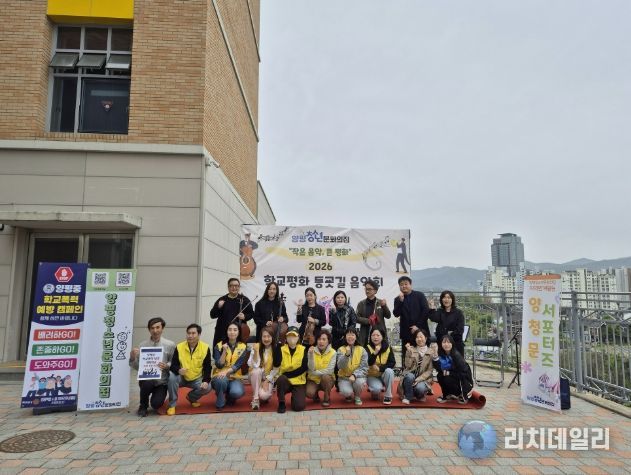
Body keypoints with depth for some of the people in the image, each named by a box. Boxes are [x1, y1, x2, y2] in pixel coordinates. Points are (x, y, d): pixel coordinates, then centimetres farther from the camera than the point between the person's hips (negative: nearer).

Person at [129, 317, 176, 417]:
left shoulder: (170, 345, -3)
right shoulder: (142, 345, 1)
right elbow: (137, 367, 3)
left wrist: (167, 366, -22)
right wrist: (132, 358, -16)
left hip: (162, 381, -1)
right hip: (146, 379, 1)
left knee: (156, 404, -21)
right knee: (147, 383, -33)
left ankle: (158, 396, 19)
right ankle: (143, 406, -1)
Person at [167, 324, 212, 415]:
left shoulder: (205, 348, -12)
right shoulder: (179, 347, -12)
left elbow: (207, 367, -8)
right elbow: (173, 365, -12)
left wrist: (206, 381, -24)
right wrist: (178, 370, -36)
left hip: (197, 379, 0)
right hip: (182, 378, 0)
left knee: (207, 387, -25)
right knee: (172, 377, -31)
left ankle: (191, 397, 10)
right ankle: (172, 405, -11)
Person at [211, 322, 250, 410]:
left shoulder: (243, 347, -1)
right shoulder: (219, 345, -3)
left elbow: (239, 365, -12)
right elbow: (219, 365, -11)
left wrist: (226, 372, -27)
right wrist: (224, 351, -23)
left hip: (235, 377, 1)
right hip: (220, 376, 0)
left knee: (238, 392, -31)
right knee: (221, 380, -37)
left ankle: (229, 397, 8)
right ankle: (220, 403, -6)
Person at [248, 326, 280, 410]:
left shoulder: (276, 349, -11)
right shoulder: (256, 347, -12)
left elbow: (276, 368, -6)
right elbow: (254, 366, -21)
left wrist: (267, 381, -12)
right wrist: (255, 352, -32)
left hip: (269, 377, -1)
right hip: (256, 376, 1)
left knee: (263, 395, -28)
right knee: (256, 371, -34)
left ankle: (265, 395, 11)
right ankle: (255, 398, -16)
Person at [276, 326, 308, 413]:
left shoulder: (303, 350, -3)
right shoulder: (281, 349, -2)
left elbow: (304, 368, -11)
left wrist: (288, 374, -18)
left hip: (299, 382, -1)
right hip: (285, 381, 1)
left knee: (299, 406, -19)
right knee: (281, 379, -34)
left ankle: (295, 396, 16)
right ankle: (281, 403, -10)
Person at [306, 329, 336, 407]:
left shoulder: (332, 352, -12)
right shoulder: (311, 351, -8)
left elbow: (330, 370, -18)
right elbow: (311, 369, -17)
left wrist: (315, 372, -18)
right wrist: (311, 355, -30)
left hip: (327, 380, -1)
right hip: (313, 379, 1)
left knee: (325, 376, -34)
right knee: (309, 393, -28)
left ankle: (327, 398, -7)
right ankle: (316, 395, 11)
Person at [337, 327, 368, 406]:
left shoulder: (362, 350, -4)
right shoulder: (341, 349, -4)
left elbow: (364, 368, -10)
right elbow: (340, 366, -17)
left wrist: (354, 375, -27)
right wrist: (346, 355, -32)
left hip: (357, 376, 1)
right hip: (344, 377, -1)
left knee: (359, 382, -34)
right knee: (346, 392, -30)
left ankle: (357, 397, 1)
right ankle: (349, 395, 9)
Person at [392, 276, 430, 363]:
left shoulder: (420, 295, 4)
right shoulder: (398, 299, 10)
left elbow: (426, 311, -3)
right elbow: (396, 314, -3)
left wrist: (418, 325, -8)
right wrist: (400, 301, -15)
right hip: (406, 333, 2)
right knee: (406, 356, 0)